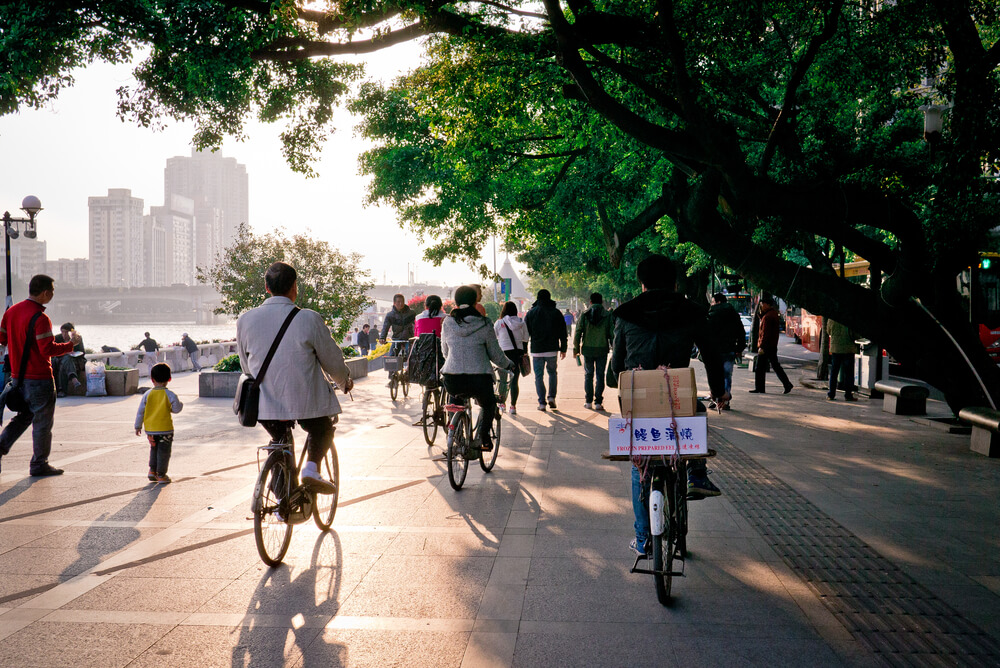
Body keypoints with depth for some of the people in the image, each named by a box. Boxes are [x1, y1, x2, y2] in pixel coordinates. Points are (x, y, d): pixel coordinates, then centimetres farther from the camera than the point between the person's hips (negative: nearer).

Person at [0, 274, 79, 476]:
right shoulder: (40, 318, -21)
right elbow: (48, 349, -23)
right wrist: (71, 344, -10)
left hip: (18, 375, 8)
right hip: (39, 377, -8)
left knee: (25, 415, 22)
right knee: (42, 420, 5)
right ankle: (39, 464, 14)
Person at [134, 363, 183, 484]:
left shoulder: (147, 395, -2)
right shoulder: (170, 395, -11)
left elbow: (140, 411, 2)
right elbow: (176, 409, -5)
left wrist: (138, 426, 13)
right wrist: (180, 404, 18)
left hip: (150, 429, 3)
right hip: (165, 429, -3)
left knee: (154, 449, 23)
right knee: (164, 451, 5)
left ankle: (152, 470, 16)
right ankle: (161, 475, 9)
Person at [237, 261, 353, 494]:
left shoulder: (245, 320, -1)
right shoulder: (309, 319, -12)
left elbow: (246, 365, 13)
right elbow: (331, 359, -2)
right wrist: (344, 382, 19)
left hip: (265, 403, 3)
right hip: (305, 400, -3)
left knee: (280, 441, 27)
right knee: (322, 429, 27)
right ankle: (311, 468, 2)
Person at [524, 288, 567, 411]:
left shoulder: (531, 313, 2)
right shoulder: (556, 312, 2)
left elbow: (525, 333, 5)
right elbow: (563, 333, 4)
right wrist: (563, 349, 11)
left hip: (537, 350, -1)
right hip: (552, 350, 1)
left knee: (538, 376, 5)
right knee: (552, 372, 19)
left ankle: (541, 402, 0)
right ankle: (552, 397, 6)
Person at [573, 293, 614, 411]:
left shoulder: (584, 315, -2)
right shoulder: (608, 316, -3)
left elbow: (577, 333, -3)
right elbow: (612, 334, -4)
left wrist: (575, 349, 6)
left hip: (587, 349, 1)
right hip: (602, 350, 0)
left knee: (588, 375, 12)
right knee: (600, 376, 6)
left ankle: (588, 402, 13)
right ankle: (598, 402, 4)